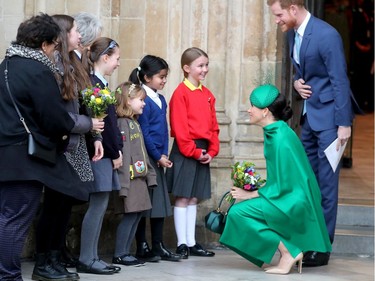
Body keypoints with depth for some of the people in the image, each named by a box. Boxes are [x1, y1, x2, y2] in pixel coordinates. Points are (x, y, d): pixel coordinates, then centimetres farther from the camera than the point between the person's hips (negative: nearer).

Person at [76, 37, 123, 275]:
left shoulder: (99, 84, 16)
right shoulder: (94, 85, -15)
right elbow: (101, 124, -18)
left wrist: (117, 151, 9)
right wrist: (114, 154, -12)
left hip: (106, 154, 10)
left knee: (100, 205, 10)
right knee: (98, 205, -7)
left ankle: (92, 257, 13)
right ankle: (87, 260, -3)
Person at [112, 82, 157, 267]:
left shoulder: (135, 123, 19)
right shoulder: (122, 123, -12)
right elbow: (123, 155, -19)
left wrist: (150, 175, 20)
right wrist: (123, 183, -23)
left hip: (140, 178, 10)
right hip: (129, 178, -10)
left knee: (136, 215, 8)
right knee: (130, 215, -9)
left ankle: (125, 252, 13)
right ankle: (119, 254, -3)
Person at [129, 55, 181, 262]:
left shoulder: (160, 99, 12)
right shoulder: (143, 100, -13)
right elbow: (144, 133, -15)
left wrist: (164, 155, 7)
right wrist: (158, 156, -12)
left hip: (159, 158, 8)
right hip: (146, 158, -8)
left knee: (160, 202, 10)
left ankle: (158, 246, 16)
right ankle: (141, 247, 5)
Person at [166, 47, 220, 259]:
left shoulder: (207, 95, 12)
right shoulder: (181, 93, -9)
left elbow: (213, 125, 13)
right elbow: (179, 127, -13)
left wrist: (212, 151, 2)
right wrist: (194, 151, -15)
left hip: (203, 152, 7)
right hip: (185, 152, -7)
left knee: (194, 198, 10)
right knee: (182, 198, -2)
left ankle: (192, 243, 14)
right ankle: (182, 244, 1)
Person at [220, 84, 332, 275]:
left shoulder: (281, 139, -22)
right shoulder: (274, 132, 7)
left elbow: (282, 186, -20)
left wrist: (250, 195, -12)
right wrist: (254, 190, 7)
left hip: (293, 202, -10)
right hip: (288, 196, 10)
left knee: (238, 212, -17)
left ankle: (289, 253, -8)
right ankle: (291, 250, 11)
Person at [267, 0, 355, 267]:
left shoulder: (326, 35, -20)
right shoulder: (292, 33, 6)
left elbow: (340, 80, -19)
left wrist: (343, 124, -18)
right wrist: (297, 82, -1)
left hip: (329, 116, -9)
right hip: (309, 115, 9)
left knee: (326, 182, -5)